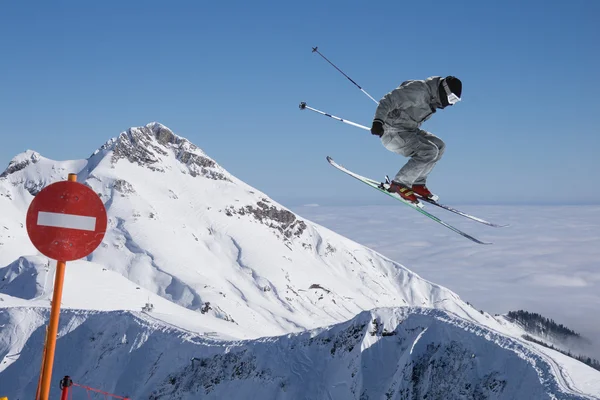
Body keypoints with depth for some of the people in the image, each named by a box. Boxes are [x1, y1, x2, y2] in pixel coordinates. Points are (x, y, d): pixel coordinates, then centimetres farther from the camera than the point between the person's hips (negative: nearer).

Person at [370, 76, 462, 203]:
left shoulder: (432, 98, 9)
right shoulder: (418, 91, -22)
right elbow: (387, 101, -27)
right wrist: (378, 121, -41)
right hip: (392, 133, -10)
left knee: (439, 146, 8)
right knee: (429, 151, -22)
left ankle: (418, 183, 8)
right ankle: (399, 184, -13)